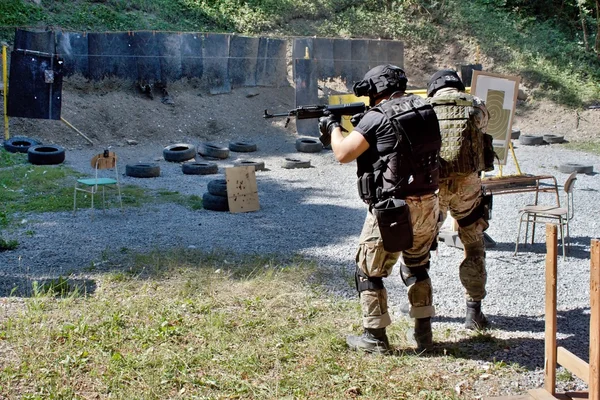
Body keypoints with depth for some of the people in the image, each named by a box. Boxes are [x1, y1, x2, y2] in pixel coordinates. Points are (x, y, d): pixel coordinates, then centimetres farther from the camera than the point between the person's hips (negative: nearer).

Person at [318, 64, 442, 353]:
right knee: (417, 267, 24)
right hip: (427, 205, 7)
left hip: (393, 210, -7)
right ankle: (423, 332, 27)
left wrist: (333, 127, 9)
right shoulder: (424, 110, 8)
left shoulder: (377, 118, -11)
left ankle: (375, 338, 15)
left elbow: (343, 154, -9)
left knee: (369, 271, 10)